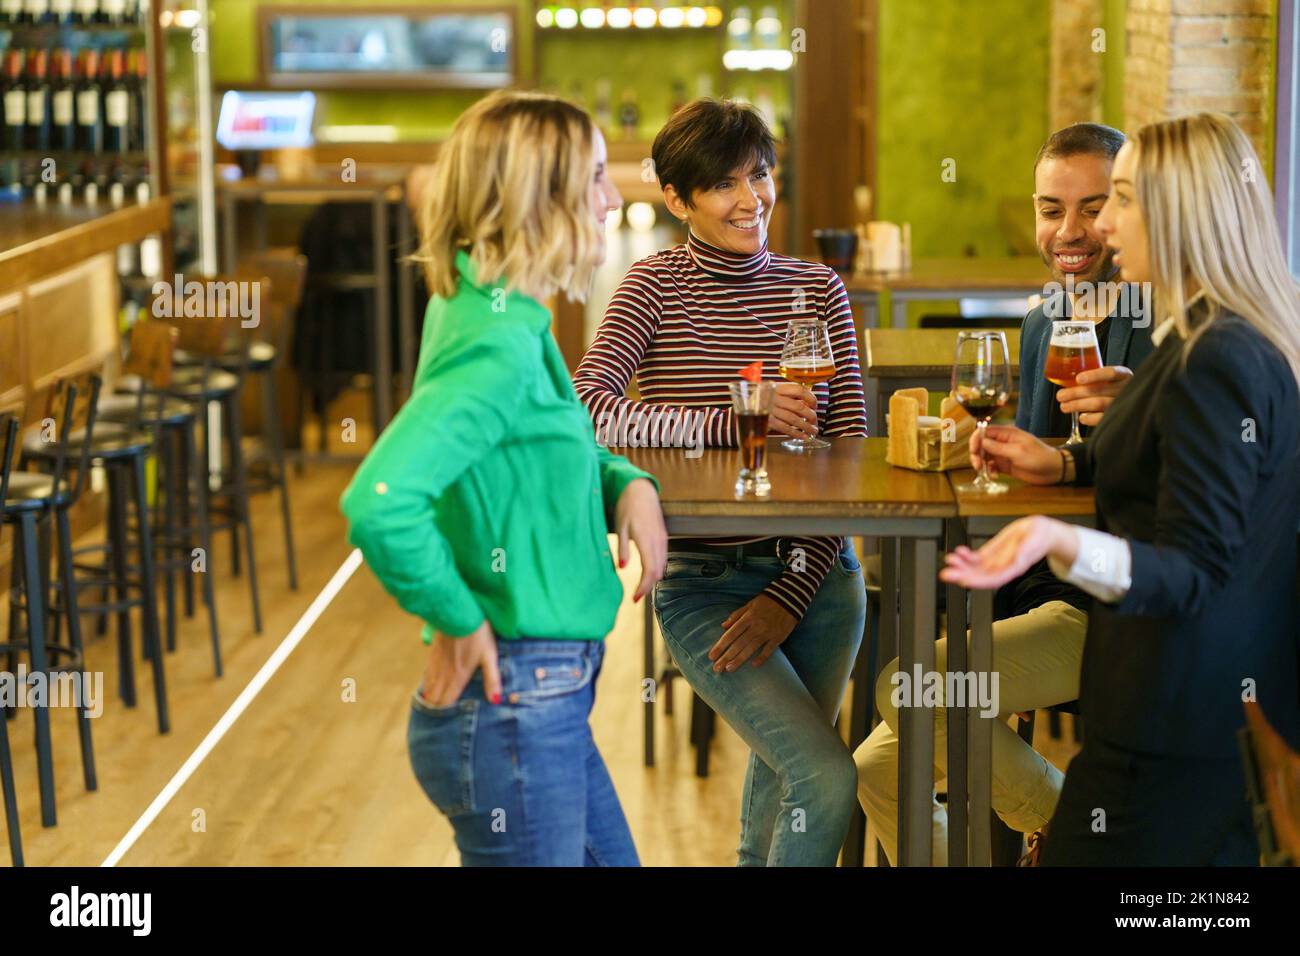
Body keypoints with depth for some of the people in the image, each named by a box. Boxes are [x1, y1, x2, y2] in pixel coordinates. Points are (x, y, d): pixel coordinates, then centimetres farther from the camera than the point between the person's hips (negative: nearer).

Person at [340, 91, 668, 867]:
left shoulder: (504, 317, 8)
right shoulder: (500, 345, -22)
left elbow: (576, 453, 25)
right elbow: (379, 504, -35)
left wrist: (630, 483, 3)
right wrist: (457, 621, -21)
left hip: (548, 703, 10)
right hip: (510, 708, -10)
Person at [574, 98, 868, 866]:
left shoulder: (817, 290, 3)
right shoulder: (656, 287, -5)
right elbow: (585, 408, -21)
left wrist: (792, 594, -10)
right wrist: (735, 421, -25)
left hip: (814, 574, 4)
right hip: (702, 581, -3)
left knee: (783, 778, 18)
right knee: (827, 780, -16)